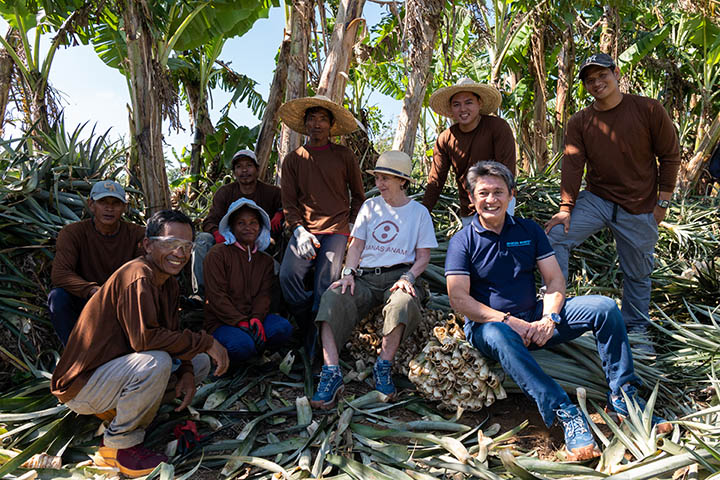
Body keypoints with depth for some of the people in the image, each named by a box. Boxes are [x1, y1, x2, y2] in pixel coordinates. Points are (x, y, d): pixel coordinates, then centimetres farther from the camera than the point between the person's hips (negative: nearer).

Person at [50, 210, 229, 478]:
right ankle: (119, 445, -10)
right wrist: (205, 342, -28)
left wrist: (186, 372, -11)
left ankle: (117, 406, 8)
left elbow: (171, 334, 6)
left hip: (118, 366, 9)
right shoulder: (138, 277, -24)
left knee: (201, 362, 5)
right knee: (156, 362, -34)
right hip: (82, 385, -9)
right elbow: (144, 338, -34)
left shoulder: (169, 283, 5)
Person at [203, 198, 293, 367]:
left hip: (252, 317, 4)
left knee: (283, 328, -24)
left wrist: (256, 319, -20)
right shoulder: (218, 254, -4)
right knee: (242, 344, -34)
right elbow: (216, 297, -11)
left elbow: (264, 295, 2)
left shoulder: (266, 260, 13)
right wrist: (241, 322, -22)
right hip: (222, 321, -4)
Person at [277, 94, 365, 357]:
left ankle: (315, 343, 4)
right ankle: (309, 326, 1)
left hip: (336, 229, -1)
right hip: (305, 229, 2)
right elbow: (288, 202, 8)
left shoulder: (344, 156, 10)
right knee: (288, 275, -23)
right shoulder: (293, 159, 13)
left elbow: (358, 195, 17)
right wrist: (299, 230, -8)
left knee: (325, 282, -17)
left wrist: (353, 226, 4)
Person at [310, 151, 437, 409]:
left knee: (403, 302, -38)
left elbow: (423, 256, 8)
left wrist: (408, 278, -11)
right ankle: (331, 373, -34)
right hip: (365, 276, 2)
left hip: (398, 276, -2)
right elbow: (356, 245, 13)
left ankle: (383, 367, -24)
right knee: (331, 298, -28)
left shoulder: (419, 212, 12)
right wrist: (348, 273, -5)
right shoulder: (370, 206, 19)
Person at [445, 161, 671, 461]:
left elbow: (555, 280, 3)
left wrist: (548, 318, -16)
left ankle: (622, 396, -8)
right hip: (489, 324, -4)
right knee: (500, 335, -40)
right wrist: (508, 320, -22)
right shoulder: (462, 242, -5)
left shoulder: (529, 231, 8)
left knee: (604, 307, -12)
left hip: (535, 318, 4)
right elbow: (459, 299, -14)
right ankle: (566, 414, -38)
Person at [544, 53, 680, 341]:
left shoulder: (649, 110, -5)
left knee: (638, 274, 11)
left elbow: (670, 156, -1)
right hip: (597, 200, 1)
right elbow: (572, 165, -7)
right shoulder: (579, 122, 0)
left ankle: (636, 329, 32)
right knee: (555, 235, -22)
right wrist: (566, 208, -17)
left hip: (639, 209, -1)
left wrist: (662, 202, -3)